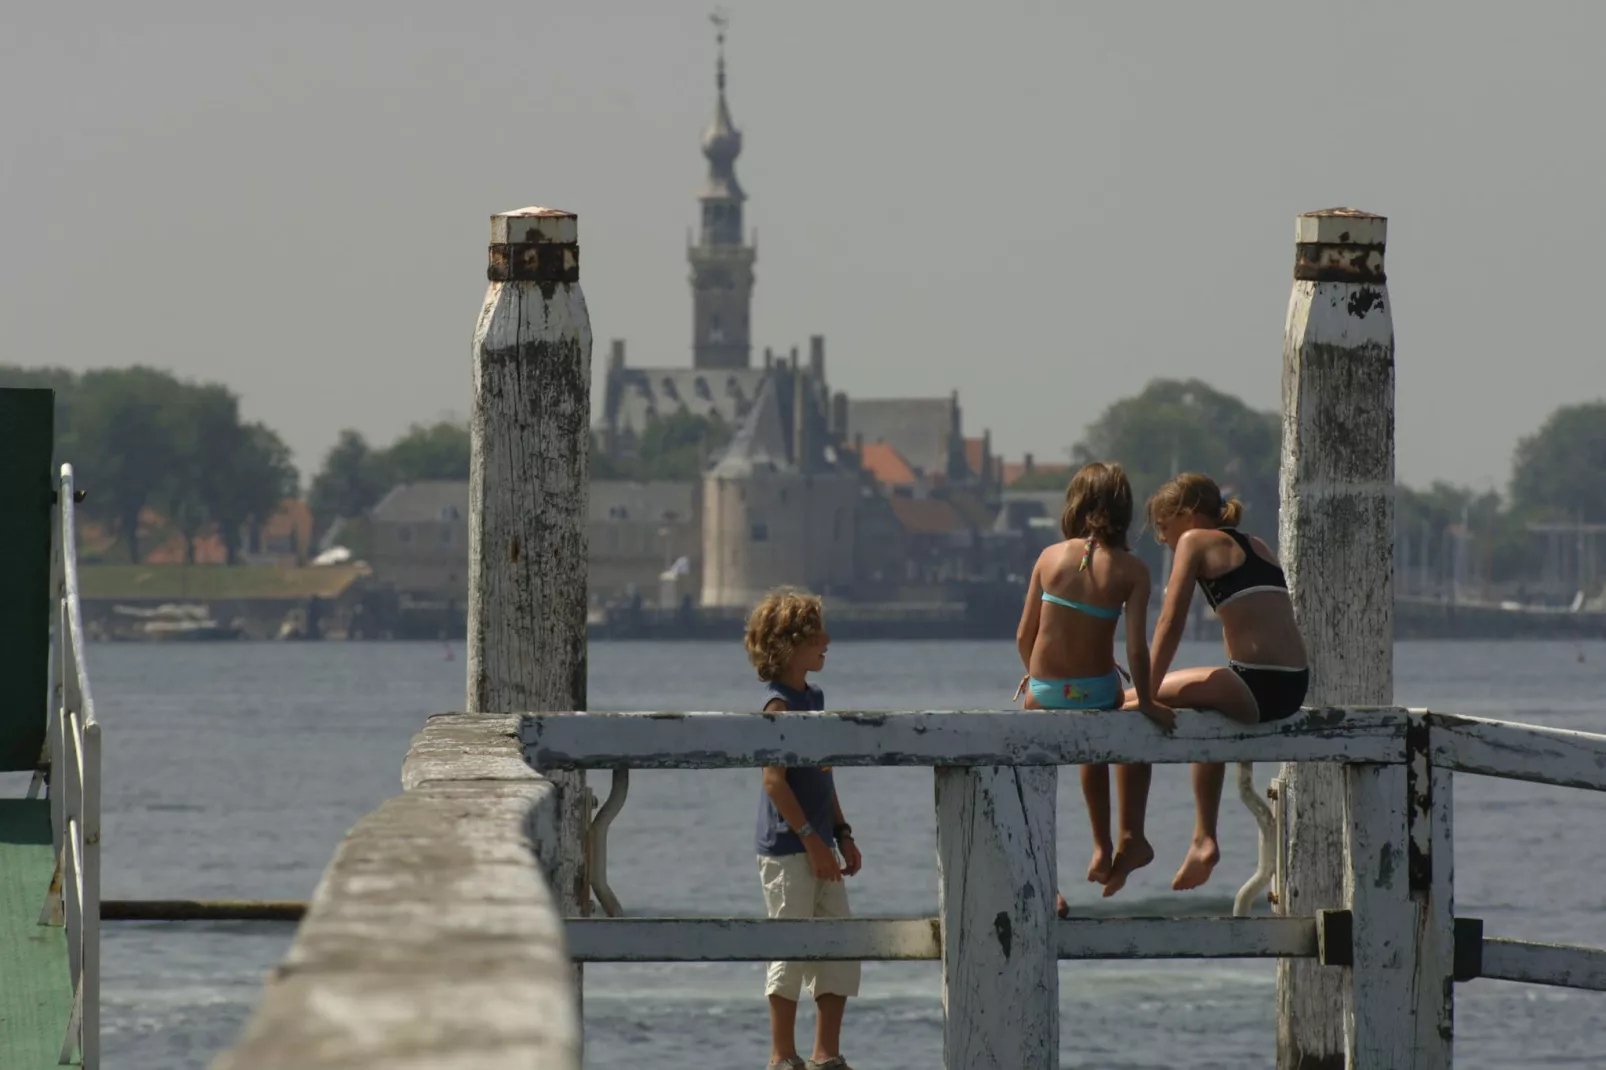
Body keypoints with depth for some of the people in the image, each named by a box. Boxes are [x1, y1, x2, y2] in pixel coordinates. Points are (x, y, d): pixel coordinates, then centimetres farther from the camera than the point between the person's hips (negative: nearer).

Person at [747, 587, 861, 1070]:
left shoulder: (813, 697, 14)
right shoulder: (779, 704, -13)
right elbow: (774, 779, -19)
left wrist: (842, 835, 14)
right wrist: (811, 839, -19)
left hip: (817, 847, 9)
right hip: (786, 848, -9)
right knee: (791, 951, -3)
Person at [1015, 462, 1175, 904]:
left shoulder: (1051, 556, -3)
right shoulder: (1131, 569, -8)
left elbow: (1024, 635, 1)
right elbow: (1136, 649, -13)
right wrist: (1145, 700, 0)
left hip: (1045, 693, 1)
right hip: (1099, 694, -1)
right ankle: (1130, 838, 32)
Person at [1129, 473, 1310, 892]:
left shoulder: (1196, 541, 2)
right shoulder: (1258, 547, 24)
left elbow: (1171, 623, -3)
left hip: (1254, 686, -9)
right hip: (1292, 690, 9)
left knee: (1128, 705, -4)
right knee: (1204, 712, 38)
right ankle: (1204, 840, 38)